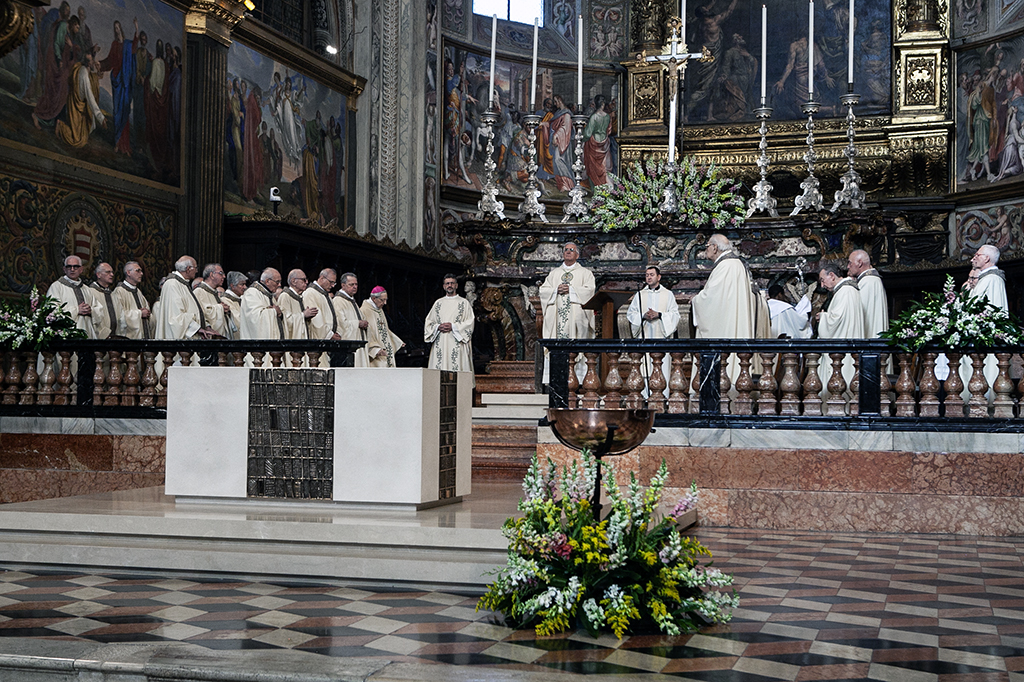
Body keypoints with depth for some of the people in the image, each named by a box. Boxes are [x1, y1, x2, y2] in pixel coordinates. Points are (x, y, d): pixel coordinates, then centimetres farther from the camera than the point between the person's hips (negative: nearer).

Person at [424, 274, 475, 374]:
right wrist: (438, 327, -7)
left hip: (457, 344, -3)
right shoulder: (438, 303, 17)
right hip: (440, 343, 3)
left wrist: (453, 326, -12)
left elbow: (470, 322, -2)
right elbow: (429, 322, 14)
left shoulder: (464, 303, 8)